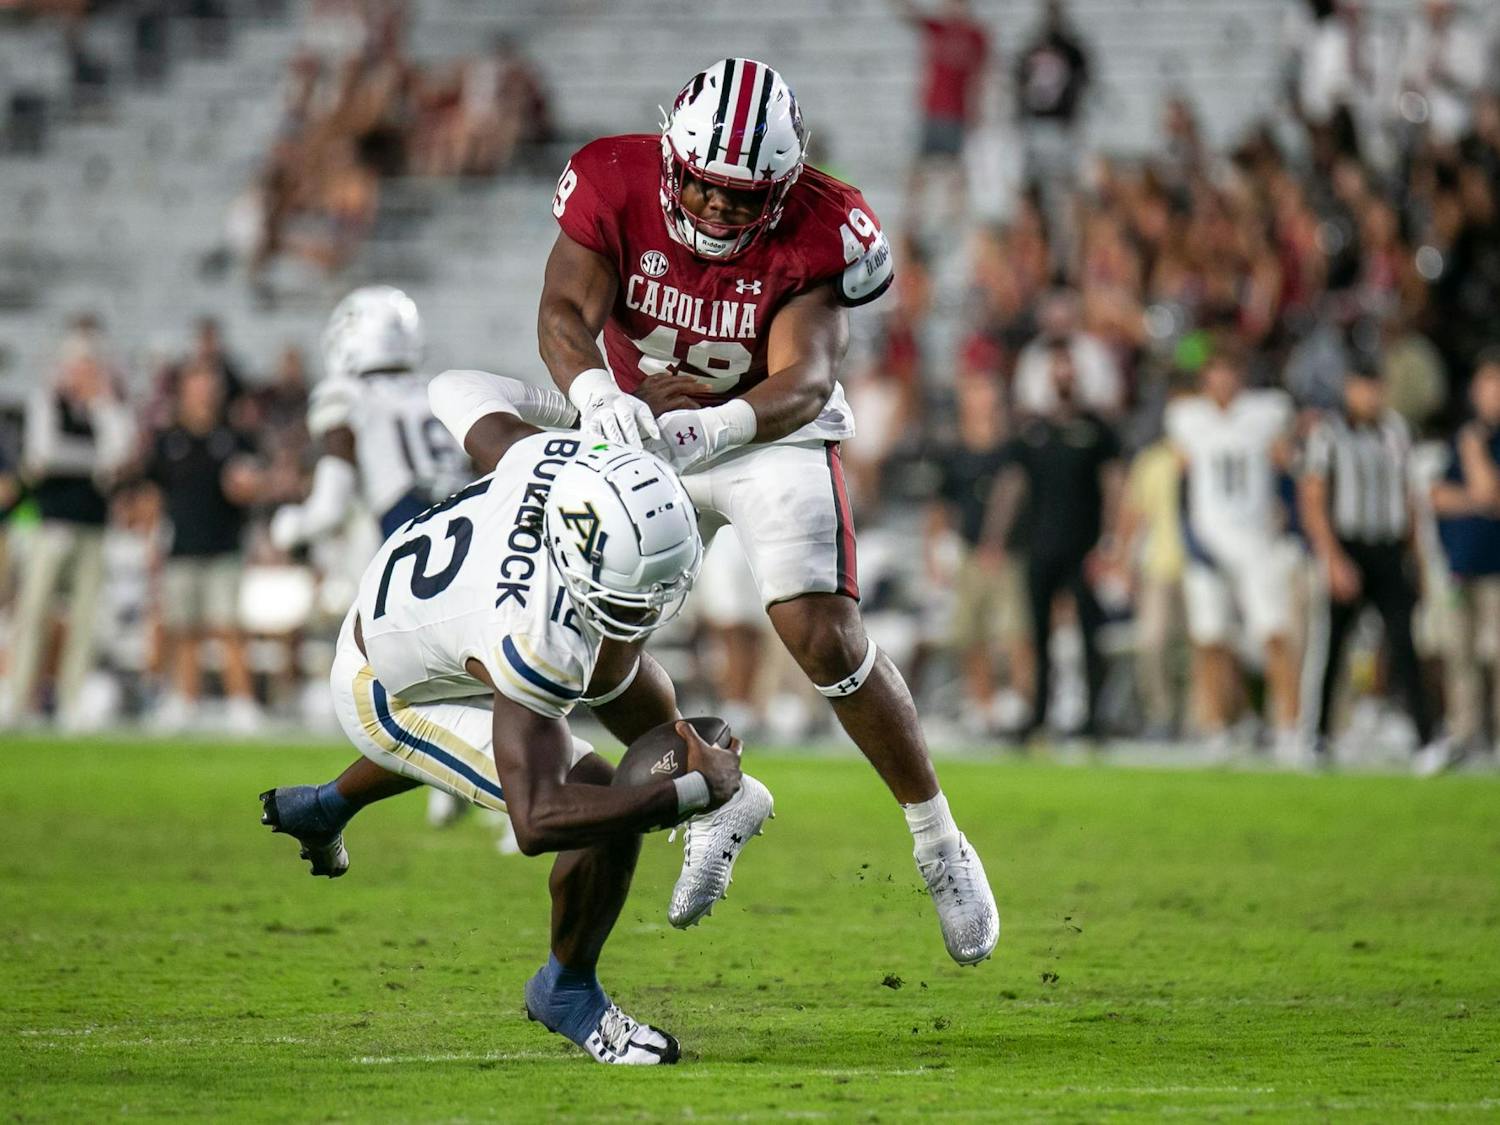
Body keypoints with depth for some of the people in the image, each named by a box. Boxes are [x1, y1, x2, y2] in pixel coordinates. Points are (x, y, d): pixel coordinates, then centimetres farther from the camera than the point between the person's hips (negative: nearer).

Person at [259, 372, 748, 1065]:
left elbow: (460, 392, -9)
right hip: (393, 697, -8)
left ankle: (321, 809, 69)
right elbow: (535, 823, -50)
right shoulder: (538, 640, -48)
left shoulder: (566, 457, -32)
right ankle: (567, 993, 10)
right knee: (609, 819, -22)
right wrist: (698, 793, -47)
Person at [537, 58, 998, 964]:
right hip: (648, 435, 3)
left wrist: (711, 427, -58)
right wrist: (595, 392, -57)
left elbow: (806, 381, -37)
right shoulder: (615, 187, -22)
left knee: (826, 643, -16)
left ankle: (939, 843, 2)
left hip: (773, 439, -3)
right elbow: (564, 312, -33)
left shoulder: (819, 234, -27)